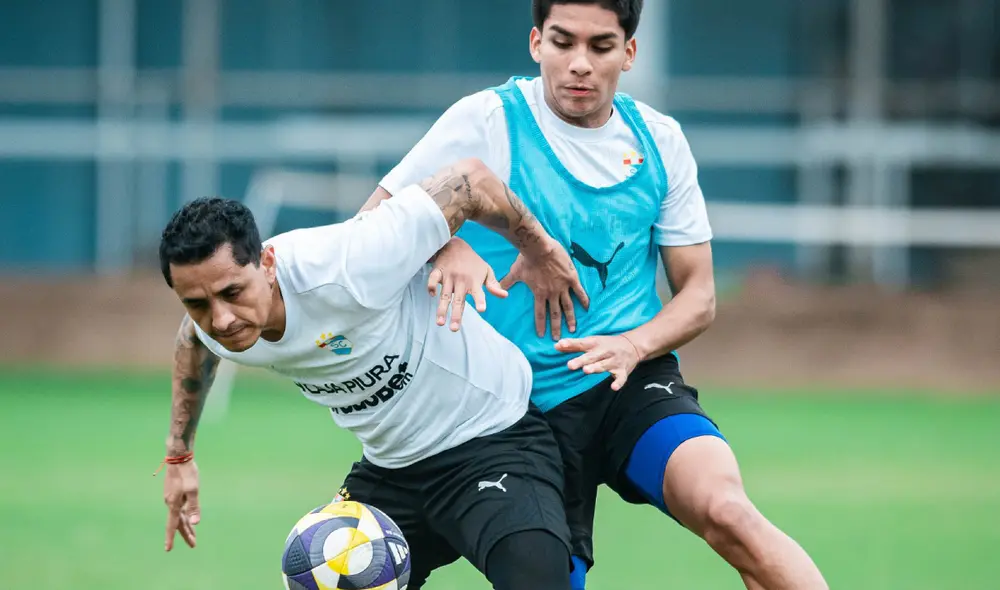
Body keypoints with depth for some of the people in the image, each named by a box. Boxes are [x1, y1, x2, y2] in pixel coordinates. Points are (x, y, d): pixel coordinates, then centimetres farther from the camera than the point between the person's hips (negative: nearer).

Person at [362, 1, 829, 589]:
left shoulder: (659, 139, 6)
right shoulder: (488, 120, -3)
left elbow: (699, 295, 9)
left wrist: (636, 345, -13)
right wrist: (446, 247, -23)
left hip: (635, 385, 0)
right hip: (522, 406, 0)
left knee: (726, 511, -28)